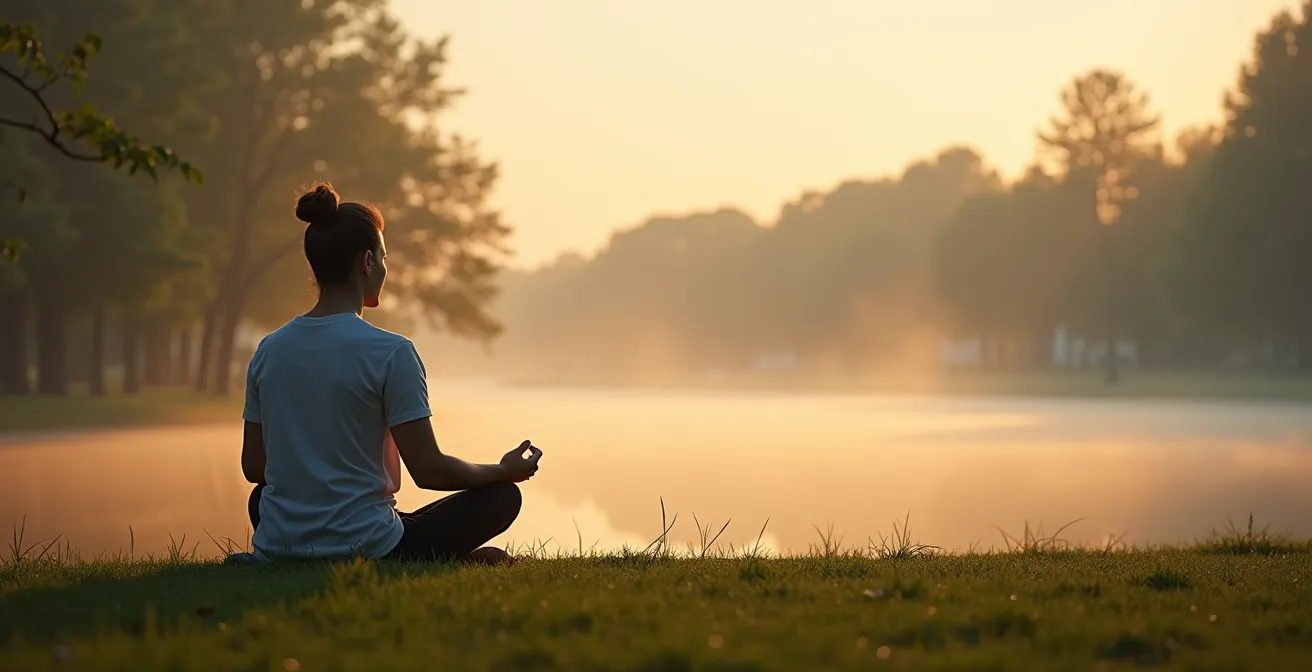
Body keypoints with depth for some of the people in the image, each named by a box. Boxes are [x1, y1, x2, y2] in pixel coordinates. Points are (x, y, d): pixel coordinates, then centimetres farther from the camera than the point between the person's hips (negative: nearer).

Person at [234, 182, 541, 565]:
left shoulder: (268, 350, 4)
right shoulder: (390, 352, -13)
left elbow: (253, 466, 12)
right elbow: (428, 470, -11)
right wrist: (506, 470, 7)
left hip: (278, 549, 3)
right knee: (502, 495, 17)